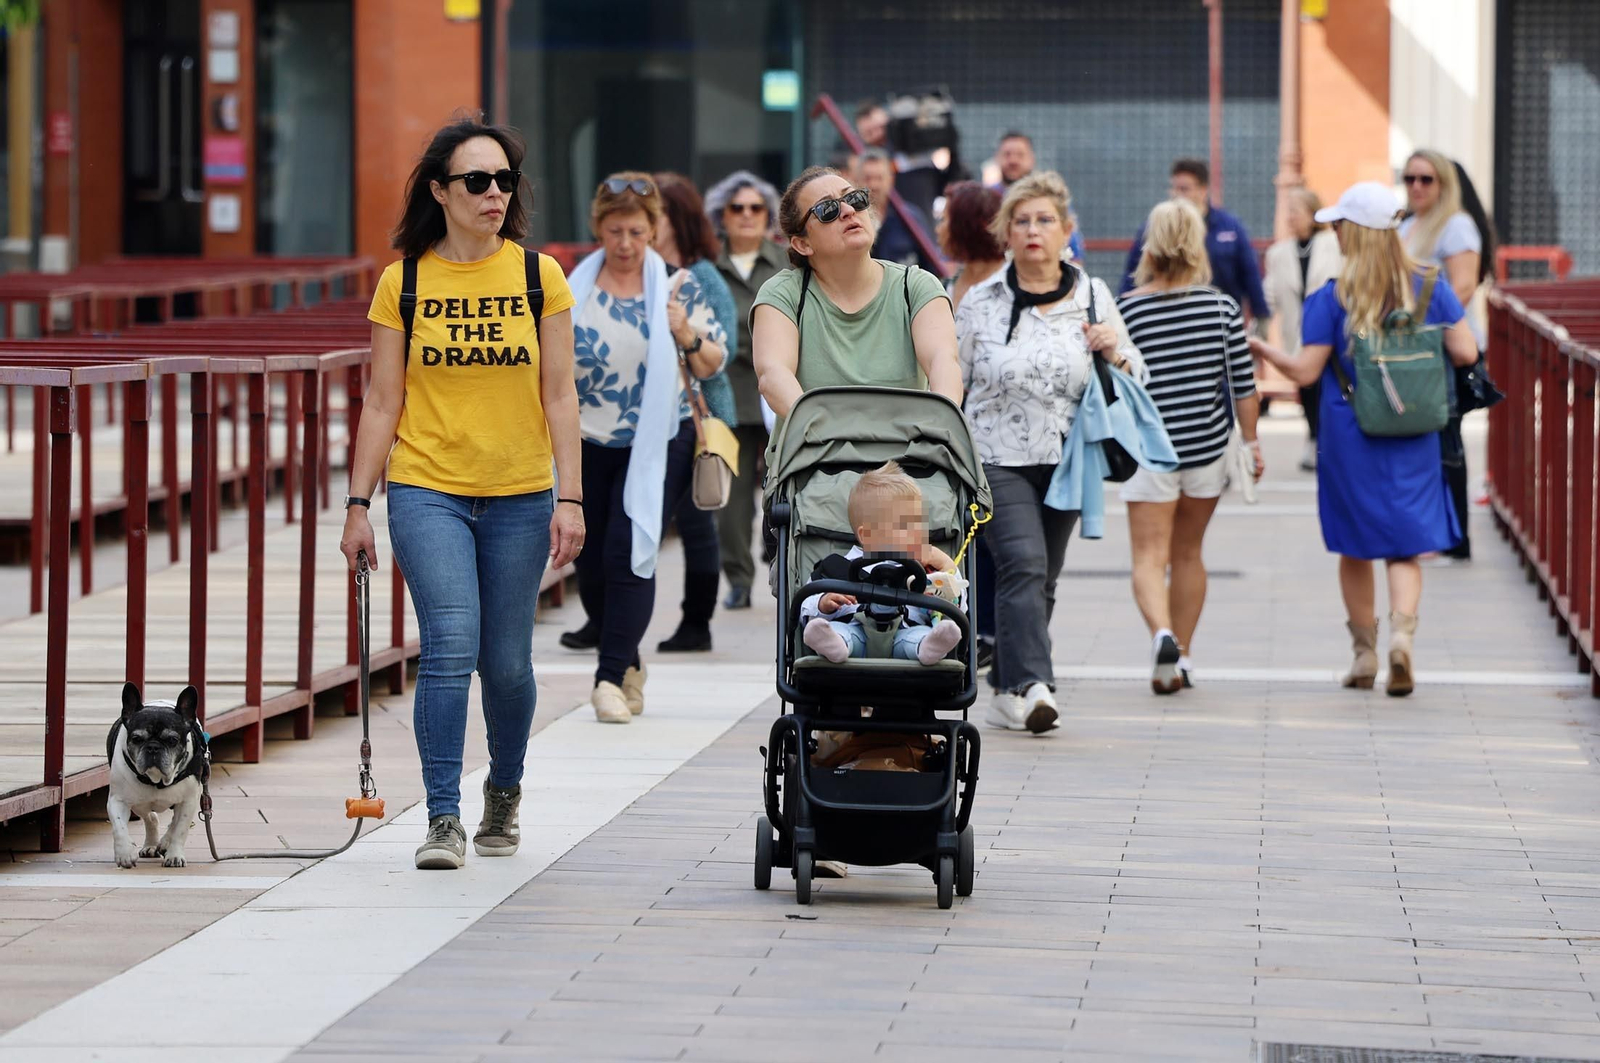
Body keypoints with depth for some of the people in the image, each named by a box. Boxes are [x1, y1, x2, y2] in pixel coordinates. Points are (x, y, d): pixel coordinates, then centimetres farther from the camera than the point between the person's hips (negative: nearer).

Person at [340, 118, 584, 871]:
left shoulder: (539, 276, 3)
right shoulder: (404, 282, 2)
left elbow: (559, 396, 3)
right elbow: (382, 403, 5)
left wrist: (570, 497, -4)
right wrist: (357, 504, 2)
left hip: (519, 497, 1)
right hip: (426, 491, -1)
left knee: (506, 663, 6)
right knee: (450, 645, -16)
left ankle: (504, 790, 33)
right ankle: (443, 820, -12)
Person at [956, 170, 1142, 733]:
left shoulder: (1093, 297, 6)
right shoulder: (980, 302, 2)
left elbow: (1135, 376, 15)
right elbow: (950, 385, 9)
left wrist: (1114, 353, -7)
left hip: (1065, 461, 3)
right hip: (997, 459, -3)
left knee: (1042, 580, 7)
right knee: (1023, 565, -20)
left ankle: (1008, 695, 18)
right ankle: (1032, 686, -30)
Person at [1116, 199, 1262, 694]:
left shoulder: (1129, 309, -9)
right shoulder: (1223, 306, -2)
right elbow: (1243, 382, 0)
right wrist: (1251, 442, 9)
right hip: (1209, 445, 3)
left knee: (1149, 555, -2)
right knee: (1188, 552, 17)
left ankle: (1162, 632, -29)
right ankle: (1181, 660, 21)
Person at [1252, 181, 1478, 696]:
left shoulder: (1332, 298, -10)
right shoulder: (1429, 287, -3)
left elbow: (1304, 371, -10)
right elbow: (1465, 353, -2)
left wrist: (1260, 348, 5)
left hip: (1349, 436, -1)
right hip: (1413, 440, 1)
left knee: (1356, 549, 14)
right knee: (1406, 547, 4)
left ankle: (1365, 651, 19)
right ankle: (1402, 630, -20)